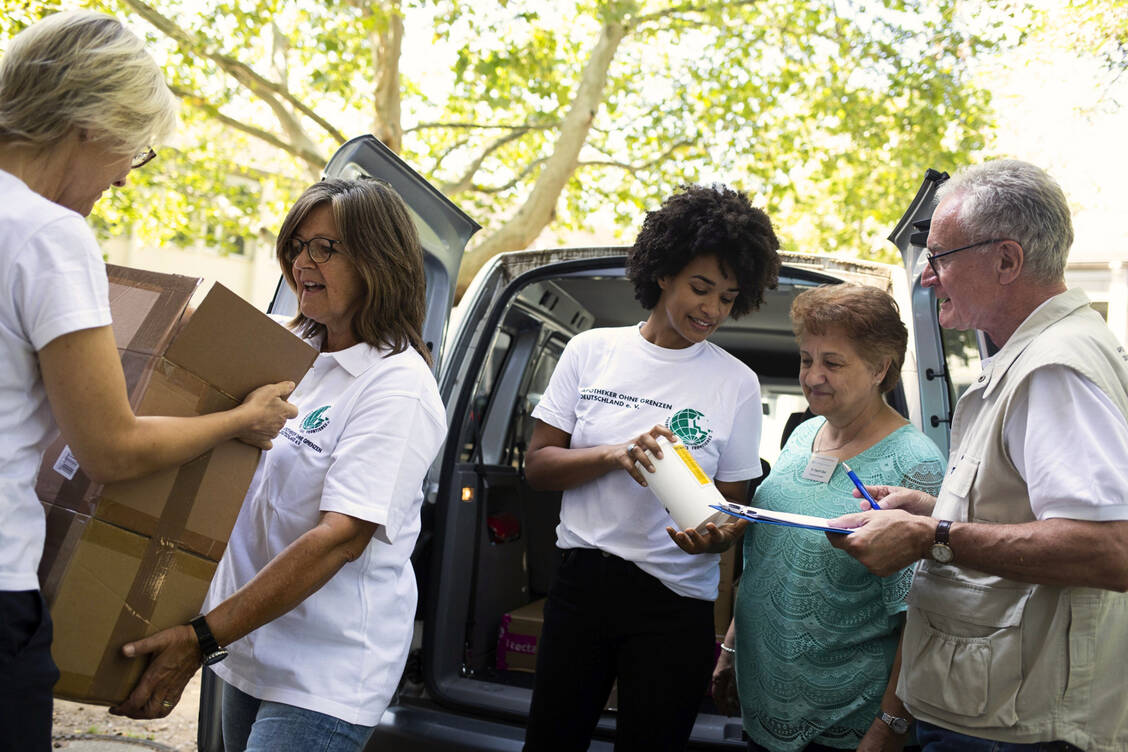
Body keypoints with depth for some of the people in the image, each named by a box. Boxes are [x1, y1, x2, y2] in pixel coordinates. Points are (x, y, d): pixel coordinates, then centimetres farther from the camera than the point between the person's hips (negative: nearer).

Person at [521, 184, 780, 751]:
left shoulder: (737, 383, -1)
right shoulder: (591, 351, 1)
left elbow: (733, 502, 4)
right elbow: (537, 465, 0)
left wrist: (718, 531, -19)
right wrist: (615, 455, -18)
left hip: (676, 602, -1)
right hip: (582, 580, 1)